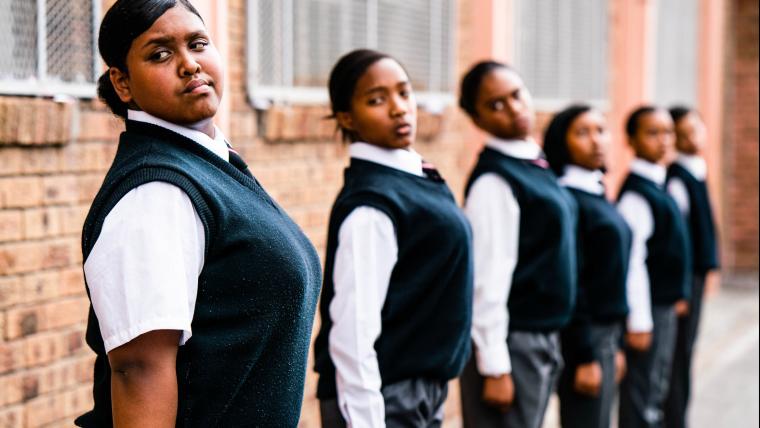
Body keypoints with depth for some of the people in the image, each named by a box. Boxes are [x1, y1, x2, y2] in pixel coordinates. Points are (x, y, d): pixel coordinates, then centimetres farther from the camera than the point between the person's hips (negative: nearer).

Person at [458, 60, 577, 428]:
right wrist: (494, 367, -20)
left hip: (543, 338, 9)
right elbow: (488, 279, -20)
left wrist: (550, 342, 18)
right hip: (511, 342, -9)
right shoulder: (493, 181, -17)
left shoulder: (535, 164, 9)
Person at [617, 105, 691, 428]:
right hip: (648, 308, -10)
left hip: (665, 305, 10)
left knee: (656, 392, 17)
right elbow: (632, 262, -21)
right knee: (641, 399, -3)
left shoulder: (657, 185, 11)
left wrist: (677, 296, 18)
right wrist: (638, 321, -22)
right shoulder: (635, 193, -17)